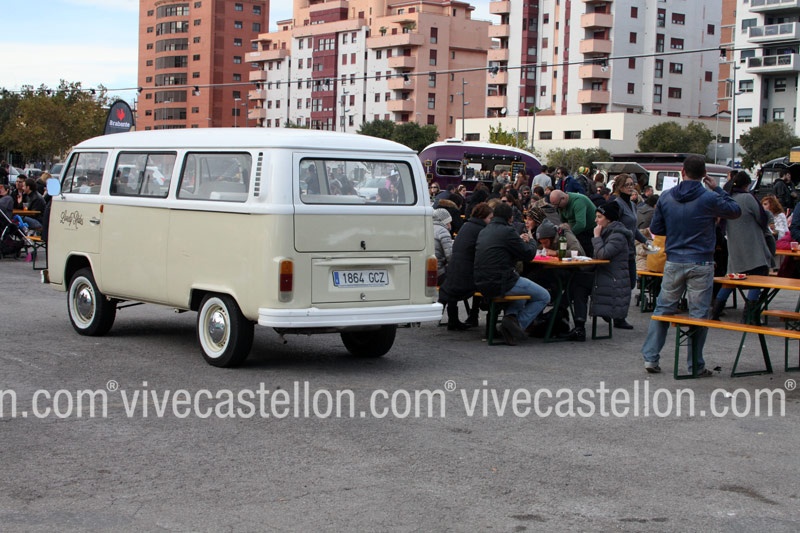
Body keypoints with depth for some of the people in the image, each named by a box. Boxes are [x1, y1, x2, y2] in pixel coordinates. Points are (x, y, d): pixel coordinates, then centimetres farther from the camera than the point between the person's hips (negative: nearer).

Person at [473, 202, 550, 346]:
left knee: (522, 288, 35)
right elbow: (529, 254, -6)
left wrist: (520, 241, 27)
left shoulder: (483, 232, 14)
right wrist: (529, 242, 15)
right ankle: (519, 324, -7)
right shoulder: (507, 232, -11)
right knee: (544, 296, 6)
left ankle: (511, 316, 10)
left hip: (482, 284, 8)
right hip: (500, 283, -8)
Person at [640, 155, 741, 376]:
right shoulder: (710, 199, -9)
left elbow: (655, 229, 8)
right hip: (701, 264, -3)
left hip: (673, 264, 3)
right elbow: (736, 211, 7)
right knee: (698, 314, 3)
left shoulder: (666, 197, 1)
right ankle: (696, 365, 7)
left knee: (663, 310, 12)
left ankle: (650, 357, 12)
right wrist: (718, 189, 13)